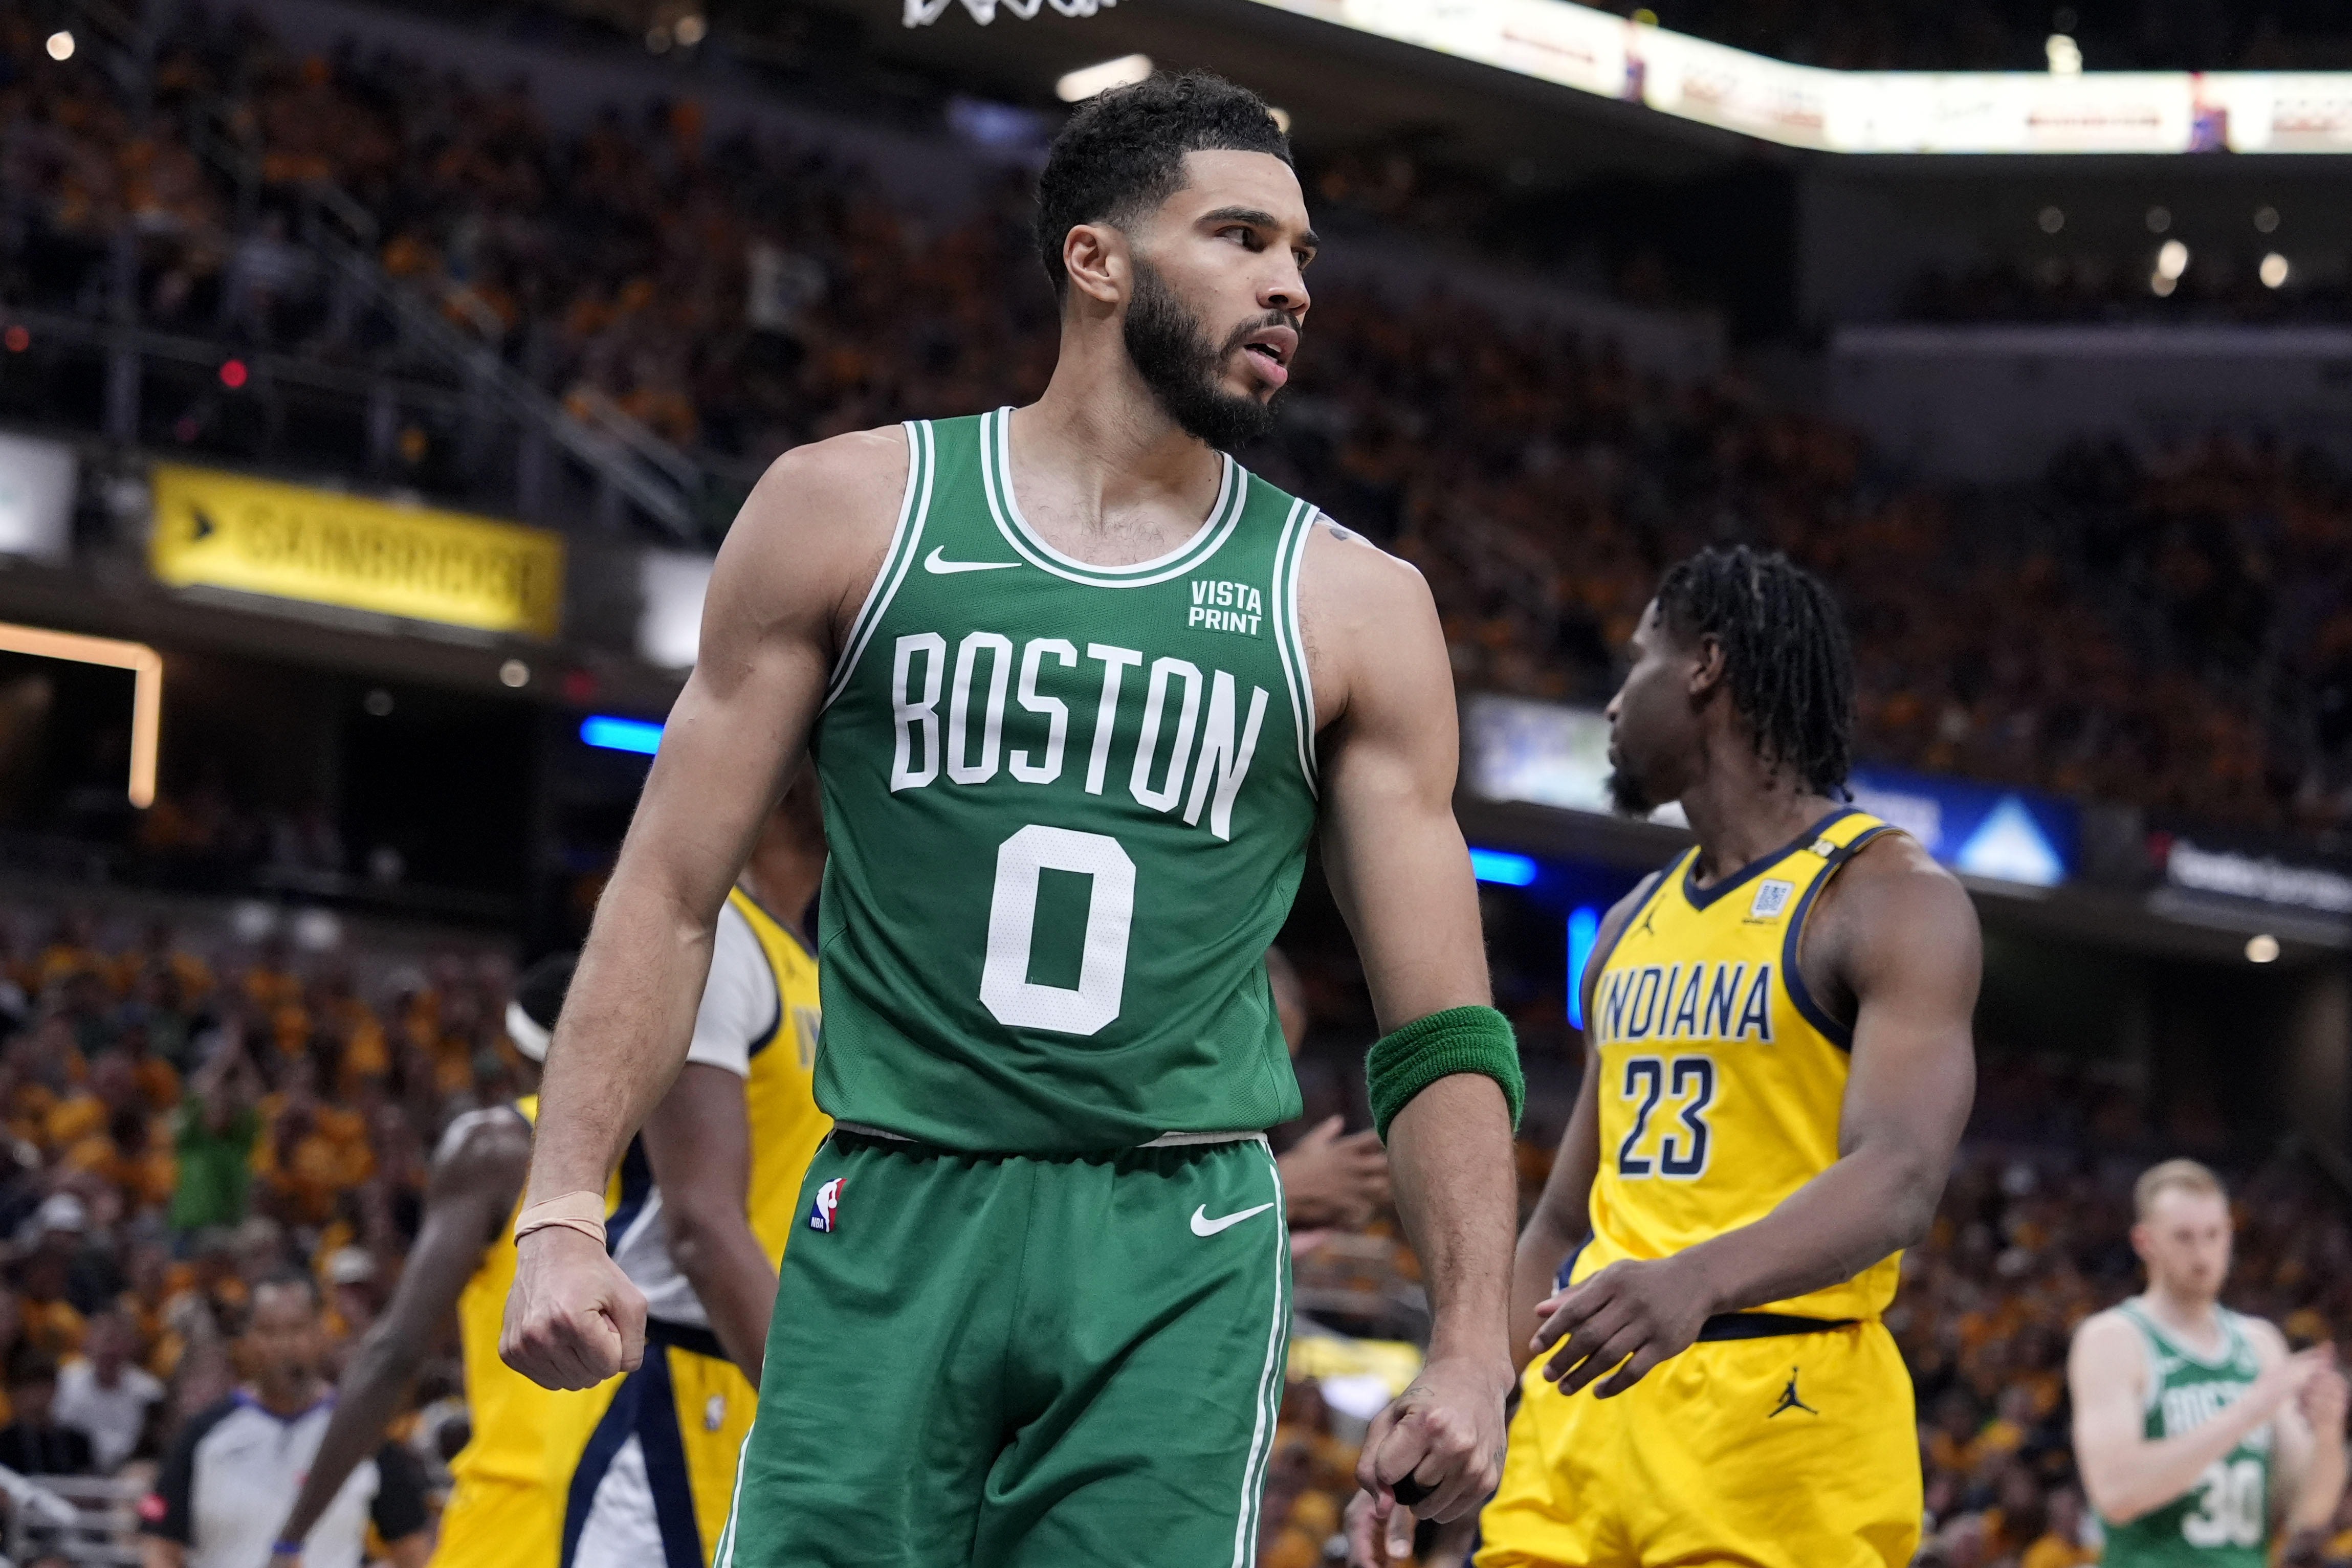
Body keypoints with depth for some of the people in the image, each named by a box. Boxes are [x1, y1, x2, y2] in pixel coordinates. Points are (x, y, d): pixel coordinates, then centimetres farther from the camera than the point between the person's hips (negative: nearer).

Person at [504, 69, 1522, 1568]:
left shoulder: (1351, 606, 8)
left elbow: (1441, 1031, 8)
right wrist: (565, 1209, -5)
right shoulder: (849, 510, 6)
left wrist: (1473, 1344, -3)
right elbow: (672, 893, 5)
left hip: (1178, 1263, 1)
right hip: (892, 1226, 0)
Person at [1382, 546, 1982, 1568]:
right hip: (1584, 1405, 7)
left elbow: (1898, 1183, -22)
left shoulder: (1895, 898, -6)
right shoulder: (1634, 926, 19)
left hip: (1783, 1417, -7)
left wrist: (1696, 1281, -40)